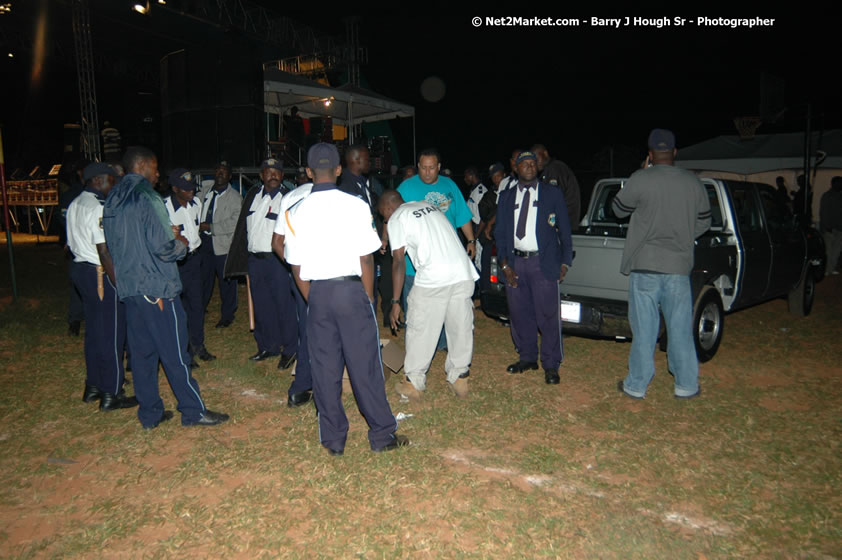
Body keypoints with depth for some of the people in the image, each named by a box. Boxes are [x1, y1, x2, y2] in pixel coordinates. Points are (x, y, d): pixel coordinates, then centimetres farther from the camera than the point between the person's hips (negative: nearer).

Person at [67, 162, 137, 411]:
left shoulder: (75, 205, 13)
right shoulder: (97, 208, -18)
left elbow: (74, 243, 16)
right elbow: (104, 252, -23)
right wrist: (120, 284, -21)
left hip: (80, 268, 10)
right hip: (100, 274, -10)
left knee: (94, 330, 17)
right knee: (111, 333, -2)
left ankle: (93, 386, 28)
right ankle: (111, 394, 6)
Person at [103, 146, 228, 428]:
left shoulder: (112, 201, 12)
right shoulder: (147, 198, -14)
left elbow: (114, 245, 17)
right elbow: (163, 247, -20)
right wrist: (181, 244, 2)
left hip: (128, 287, 8)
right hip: (156, 287, -8)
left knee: (141, 352, 12)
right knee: (174, 353, 0)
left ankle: (150, 413, 21)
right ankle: (193, 411, 9)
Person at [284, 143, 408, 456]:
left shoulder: (296, 213, 1)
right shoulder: (356, 206, -7)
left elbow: (297, 268, 3)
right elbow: (366, 260, -5)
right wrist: (369, 298, 7)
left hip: (317, 293, 2)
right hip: (352, 289, -2)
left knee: (325, 368, 11)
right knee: (365, 365, 6)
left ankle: (333, 440, 21)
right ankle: (382, 435, 17)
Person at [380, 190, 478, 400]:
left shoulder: (396, 219, 5)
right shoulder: (429, 205, 24)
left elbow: (399, 261, -2)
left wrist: (395, 301, -1)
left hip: (432, 278, -6)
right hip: (463, 273, 6)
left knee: (420, 331, 8)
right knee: (461, 328, 14)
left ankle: (414, 383, 17)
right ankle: (460, 379, 25)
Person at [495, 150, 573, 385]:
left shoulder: (553, 194, 4)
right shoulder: (506, 197, 12)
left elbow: (564, 231, 5)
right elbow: (500, 233, 11)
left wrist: (565, 263, -2)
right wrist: (505, 264, 0)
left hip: (544, 263, -3)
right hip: (515, 263, 3)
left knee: (548, 315, -3)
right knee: (519, 314, 9)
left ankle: (551, 365, 9)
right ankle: (527, 358, 25)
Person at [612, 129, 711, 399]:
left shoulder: (640, 180, -10)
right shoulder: (693, 182, 3)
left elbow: (619, 209, 5)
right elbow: (703, 223, 12)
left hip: (645, 265, -3)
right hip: (679, 265, 3)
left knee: (644, 329, 5)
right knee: (680, 329, 12)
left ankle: (636, 385, 14)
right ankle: (686, 385, 22)